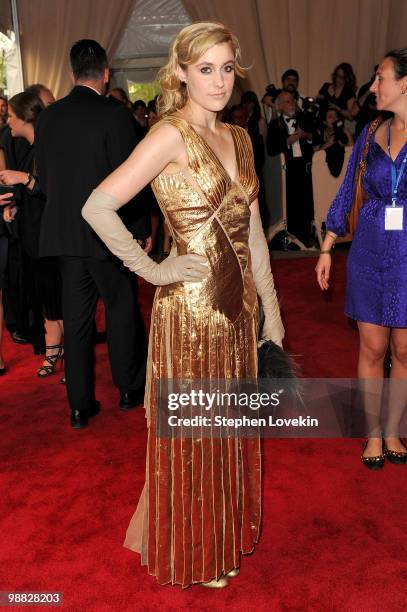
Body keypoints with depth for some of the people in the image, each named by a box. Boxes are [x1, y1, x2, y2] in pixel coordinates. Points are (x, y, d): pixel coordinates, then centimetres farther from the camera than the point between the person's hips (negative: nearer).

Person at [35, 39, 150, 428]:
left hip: (63, 232, 5)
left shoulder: (47, 116, 6)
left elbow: (43, 176, 10)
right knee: (122, 310, 11)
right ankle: (130, 389, 26)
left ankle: (80, 405, 17)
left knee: (76, 316, 10)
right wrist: (142, 228, -2)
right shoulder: (115, 114, -10)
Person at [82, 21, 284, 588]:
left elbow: (251, 228, 12)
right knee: (190, 434, 9)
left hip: (238, 305, 7)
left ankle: (223, 536, 43)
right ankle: (187, 556, 33)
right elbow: (97, 208, -21)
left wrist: (270, 304, 10)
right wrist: (154, 270, -14)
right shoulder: (171, 135, -13)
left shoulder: (238, 138, 10)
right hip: (190, 308, -7)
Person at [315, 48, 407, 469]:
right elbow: (346, 194, 9)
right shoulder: (371, 134, 5)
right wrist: (326, 249, 7)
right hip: (370, 254, 2)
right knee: (372, 349, 8)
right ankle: (373, 433, 24)